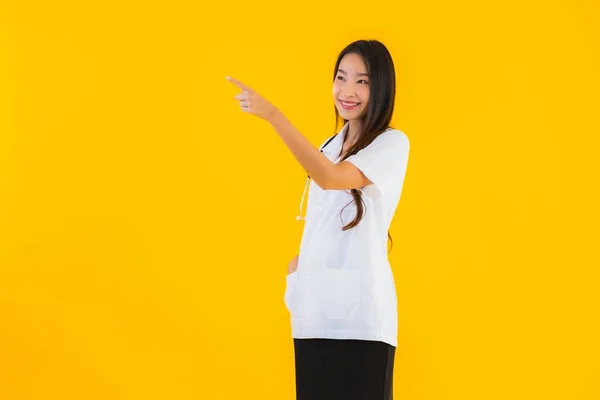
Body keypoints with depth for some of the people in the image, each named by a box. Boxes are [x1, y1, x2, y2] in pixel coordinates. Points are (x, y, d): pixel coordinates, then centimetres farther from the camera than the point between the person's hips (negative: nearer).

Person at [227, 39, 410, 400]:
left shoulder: (392, 144, -5)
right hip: (315, 310, 7)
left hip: (360, 312, -6)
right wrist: (302, 260, 5)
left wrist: (272, 115, -26)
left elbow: (330, 178, -22)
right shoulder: (328, 147, 17)